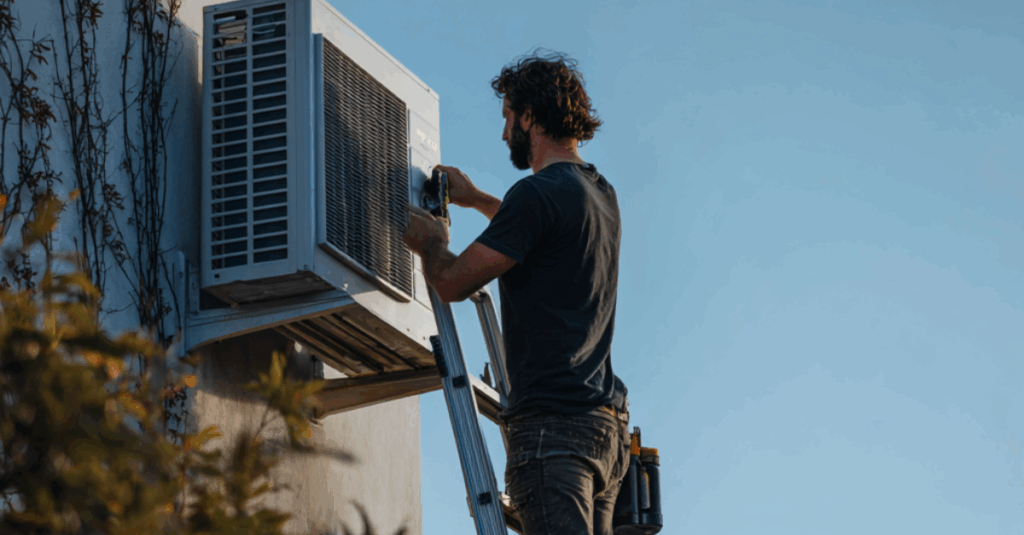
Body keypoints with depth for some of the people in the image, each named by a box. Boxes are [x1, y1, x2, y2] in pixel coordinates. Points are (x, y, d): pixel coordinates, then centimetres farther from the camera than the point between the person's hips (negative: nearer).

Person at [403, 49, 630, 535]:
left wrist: (430, 242, 14)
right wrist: (477, 200, 51)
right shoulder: (600, 193, 20)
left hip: (552, 420, -9)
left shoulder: (538, 193, -10)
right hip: (607, 421, 10)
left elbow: (454, 282, -8)